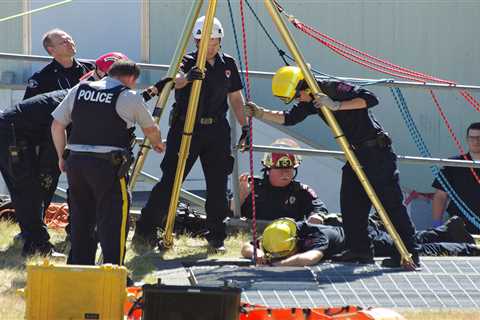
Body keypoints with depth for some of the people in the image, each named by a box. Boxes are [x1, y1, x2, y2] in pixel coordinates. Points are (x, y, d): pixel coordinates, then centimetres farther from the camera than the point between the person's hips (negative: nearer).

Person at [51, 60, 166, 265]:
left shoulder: (79, 91, 14)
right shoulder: (129, 97, 2)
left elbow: (57, 125, 15)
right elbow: (150, 129, 17)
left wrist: (62, 156, 25)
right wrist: (157, 144, 38)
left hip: (75, 161, 5)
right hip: (108, 164, -5)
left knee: (80, 217, 15)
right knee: (113, 218, -3)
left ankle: (78, 267, 20)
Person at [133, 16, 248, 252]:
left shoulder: (227, 64, 9)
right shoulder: (188, 62, -5)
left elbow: (236, 98, 16)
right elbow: (175, 80, -27)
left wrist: (245, 126, 10)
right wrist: (186, 77, -49)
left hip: (216, 131, 4)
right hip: (185, 128, -4)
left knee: (218, 185, 4)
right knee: (170, 181, -8)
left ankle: (216, 238, 13)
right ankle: (144, 232, -5)